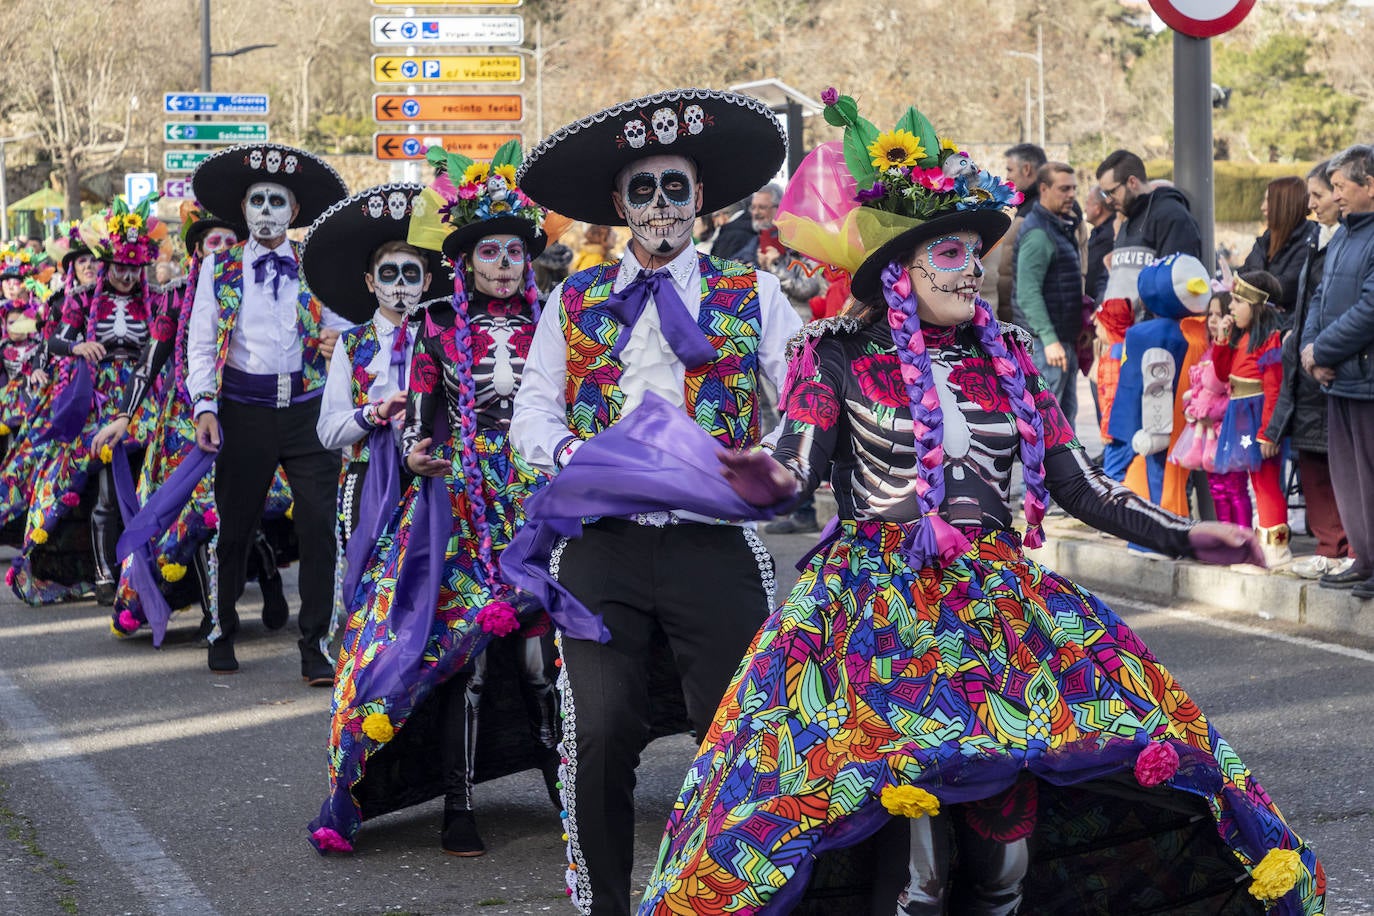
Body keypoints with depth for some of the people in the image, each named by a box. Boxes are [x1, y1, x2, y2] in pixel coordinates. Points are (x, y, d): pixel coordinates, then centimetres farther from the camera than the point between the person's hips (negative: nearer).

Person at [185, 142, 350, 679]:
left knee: (318, 525, -7)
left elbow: (340, 330, 11)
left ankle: (314, 648, 1)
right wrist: (204, 408, -7)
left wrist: (336, 341, -13)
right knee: (234, 528, 7)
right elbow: (201, 343, 5)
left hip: (308, 411, 0)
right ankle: (223, 633, 25)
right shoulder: (220, 268, 7)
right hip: (244, 410, 0)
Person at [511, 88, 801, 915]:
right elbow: (533, 413, 13)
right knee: (600, 733, -3)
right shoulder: (575, 303, 14)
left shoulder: (752, 295, 9)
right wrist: (573, 456, -8)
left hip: (716, 542, -1)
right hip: (602, 544, 1)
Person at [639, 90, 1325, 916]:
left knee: (1009, 818, -6)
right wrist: (765, 481, -33)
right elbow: (799, 460, -9)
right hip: (881, 598, -4)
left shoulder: (1007, 356, 14)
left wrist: (1185, 536, 9)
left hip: (1001, 601, 4)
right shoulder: (839, 353, 3)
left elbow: (1077, 484, 15)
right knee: (910, 800, -18)